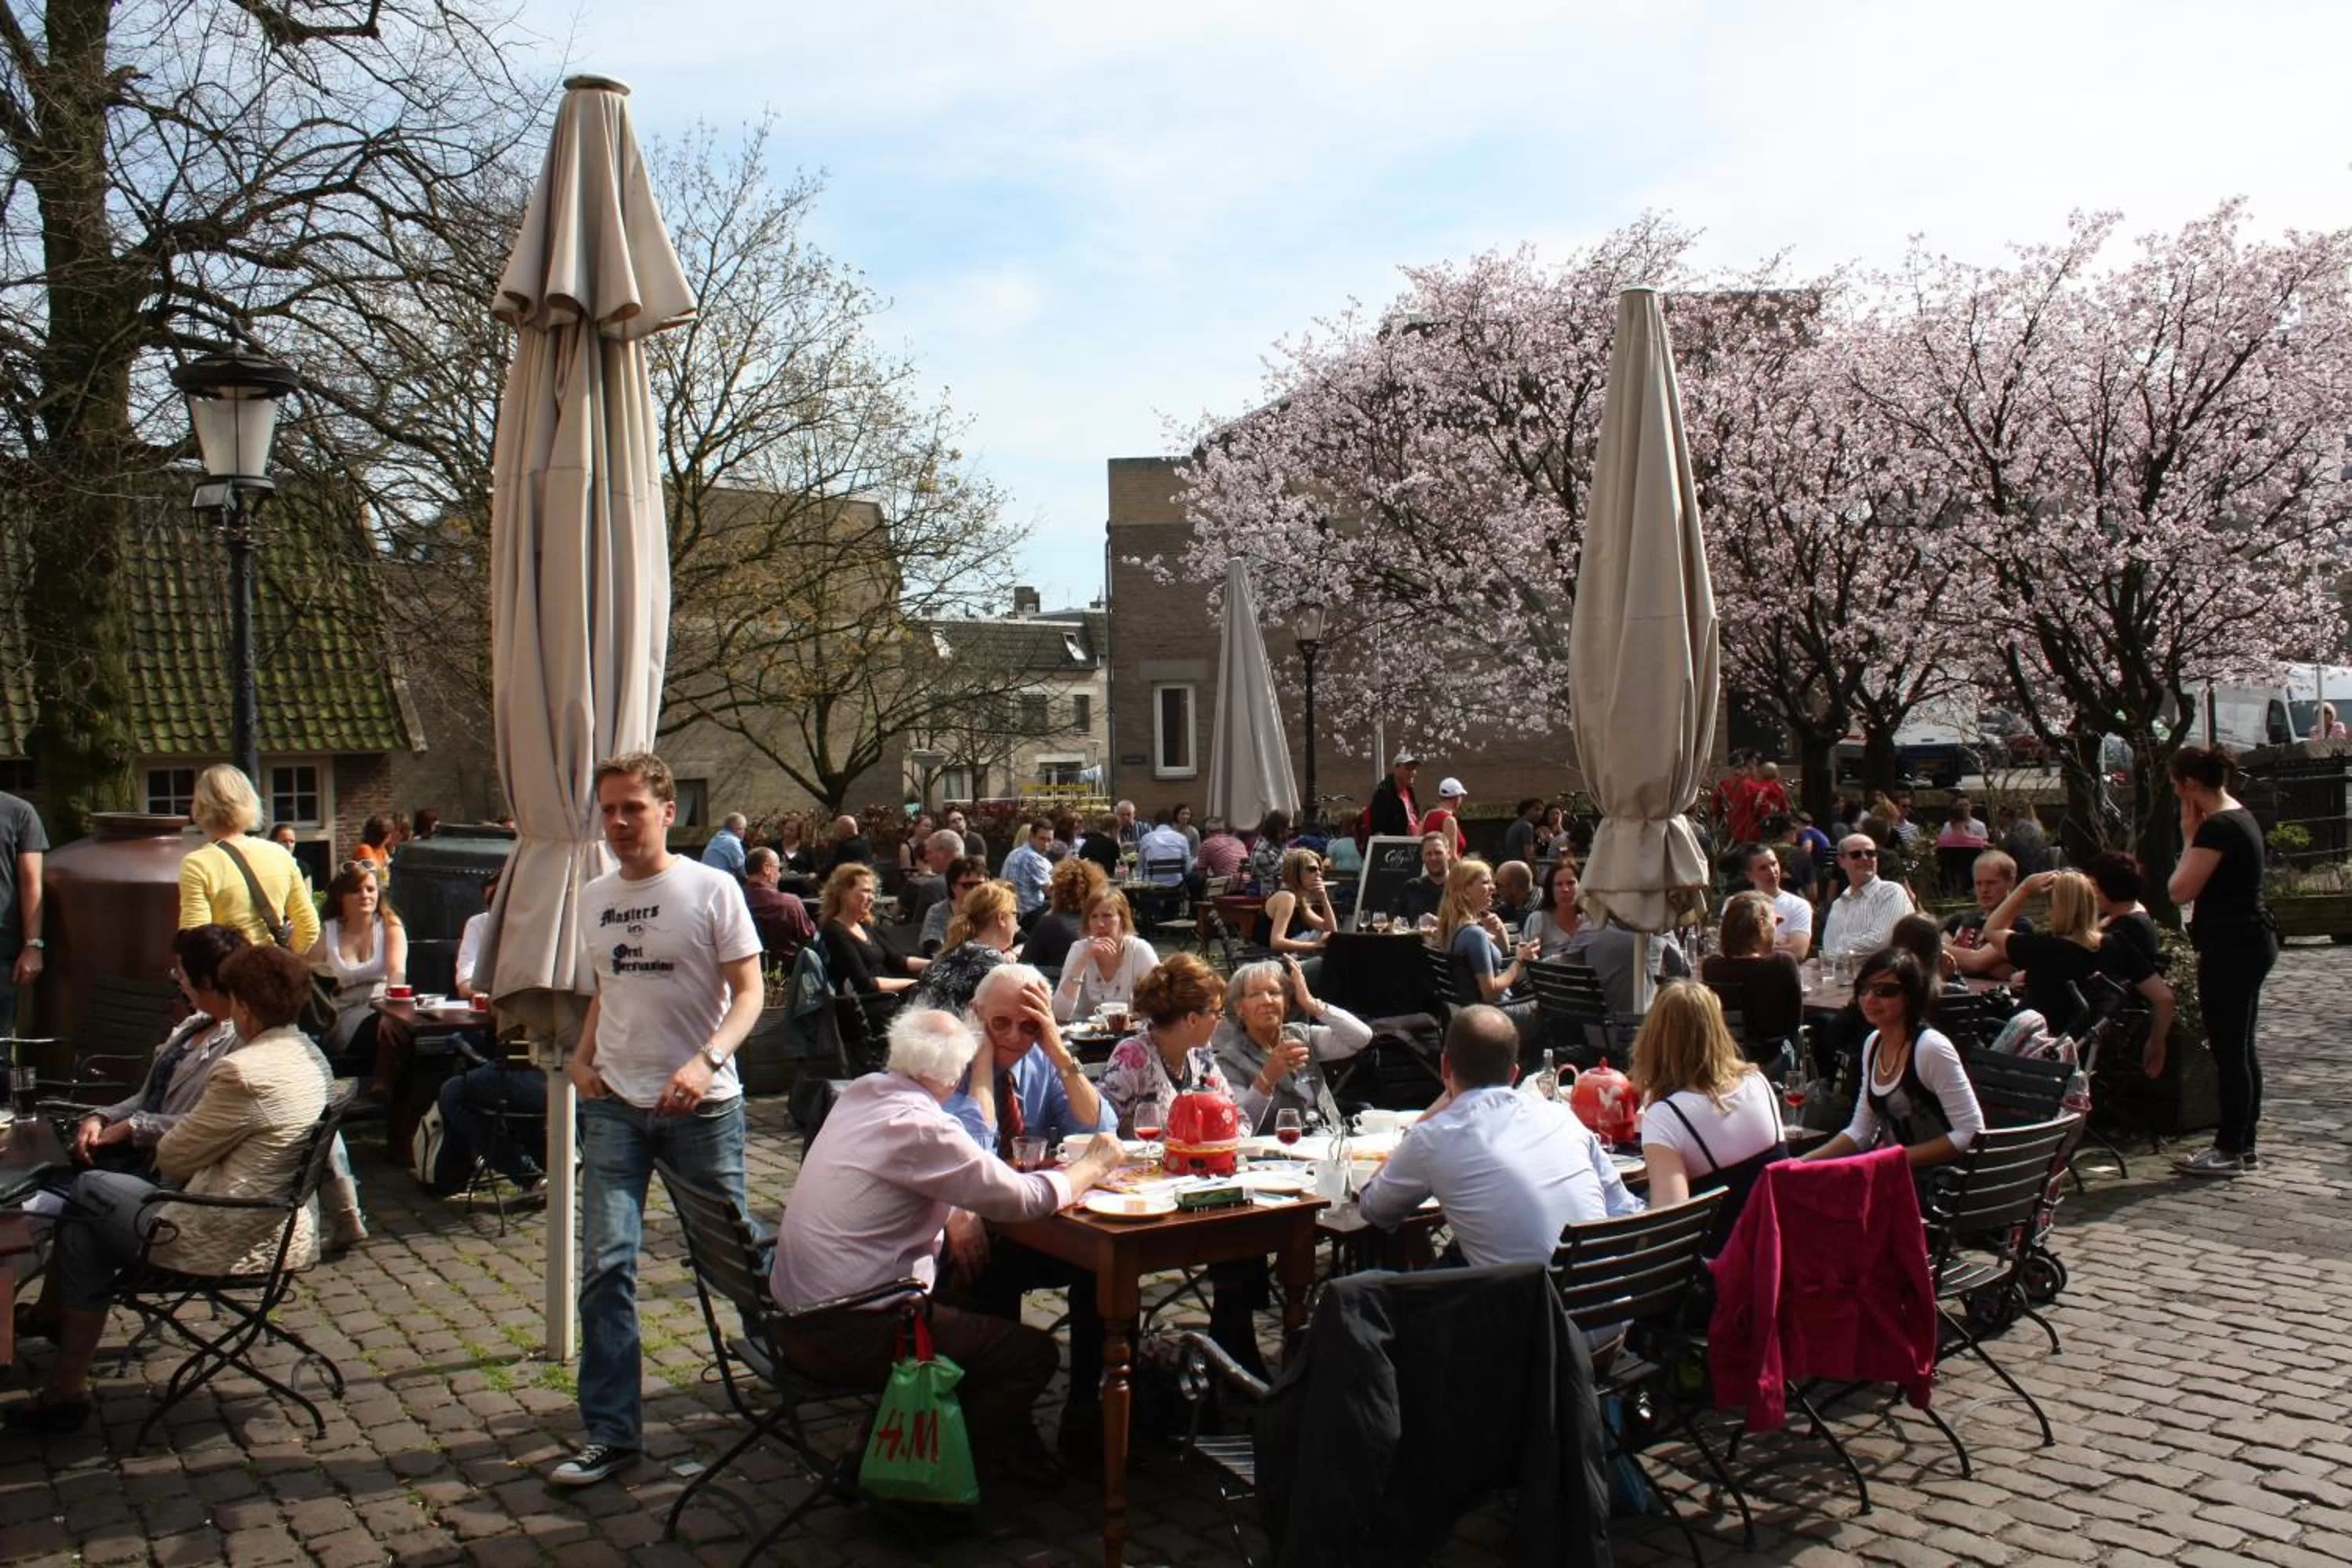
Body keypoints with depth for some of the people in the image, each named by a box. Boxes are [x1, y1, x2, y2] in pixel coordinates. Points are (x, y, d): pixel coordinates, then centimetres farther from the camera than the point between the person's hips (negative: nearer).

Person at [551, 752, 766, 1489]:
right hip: (614, 1104, 4)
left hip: (703, 1105, -4)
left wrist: (706, 1062, -25)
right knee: (605, 1264, -3)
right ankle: (610, 1430, 5)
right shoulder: (592, 900, 9)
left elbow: (749, 992, -9)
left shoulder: (711, 889, -7)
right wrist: (581, 1057, 5)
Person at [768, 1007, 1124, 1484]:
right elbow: (1025, 1197, -19)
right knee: (1033, 1353, -2)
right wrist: (1094, 1166, -2)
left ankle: (1003, 1441, 29)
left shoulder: (859, 1093, 4)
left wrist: (954, 1214, 2)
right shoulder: (918, 1127, -23)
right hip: (843, 1335, -10)